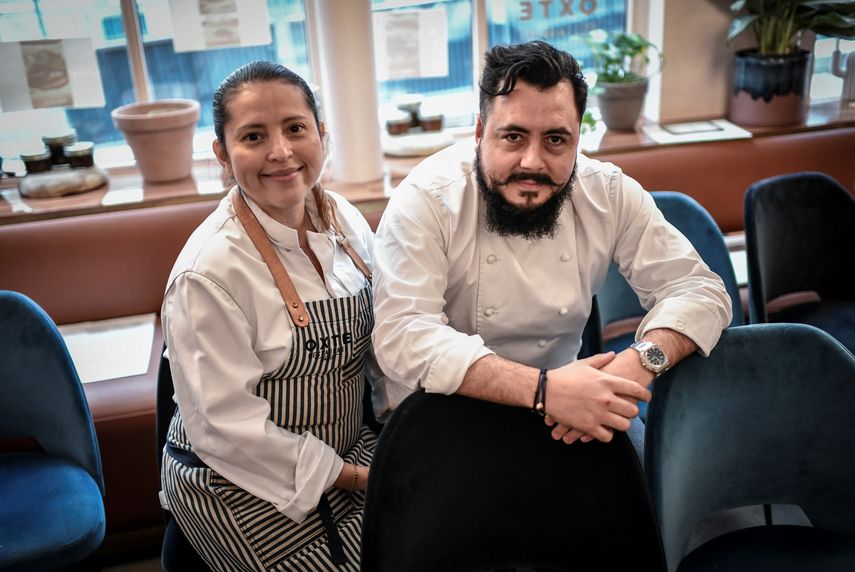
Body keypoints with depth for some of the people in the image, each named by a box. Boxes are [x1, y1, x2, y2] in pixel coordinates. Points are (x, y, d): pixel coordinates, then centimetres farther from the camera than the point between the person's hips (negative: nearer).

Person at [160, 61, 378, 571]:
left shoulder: (345, 220, -3)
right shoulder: (209, 272, -23)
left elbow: (378, 334, 9)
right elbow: (228, 425, -20)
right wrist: (349, 476, -15)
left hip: (350, 447, 6)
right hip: (241, 485, -6)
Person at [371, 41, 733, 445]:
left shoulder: (610, 195, -7)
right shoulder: (425, 200, -18)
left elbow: (699, 290, -6)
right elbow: (402, 335, -27)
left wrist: (641, 362, -27)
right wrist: (543, 390, -37)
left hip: (557, 419, 4)